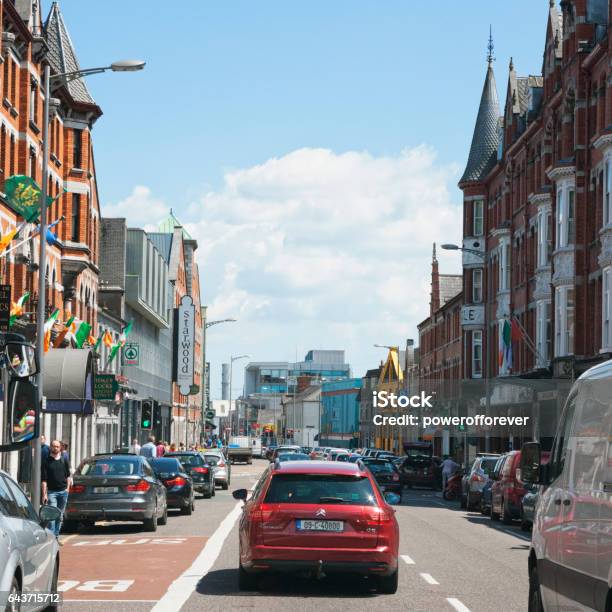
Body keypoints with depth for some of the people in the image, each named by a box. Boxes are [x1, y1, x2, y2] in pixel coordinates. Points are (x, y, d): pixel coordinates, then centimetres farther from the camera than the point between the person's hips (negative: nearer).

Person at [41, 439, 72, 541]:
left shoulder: (64, 460, 9)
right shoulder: (46, 461, -3)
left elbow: (68, 475, 16)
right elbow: (44, 479, -6)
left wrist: (67, 487, 5)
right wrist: (44, 494, -11)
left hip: (63, 491, 4)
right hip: (52, 491, -4)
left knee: (60, 516, 10)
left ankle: (56, 536, 19)